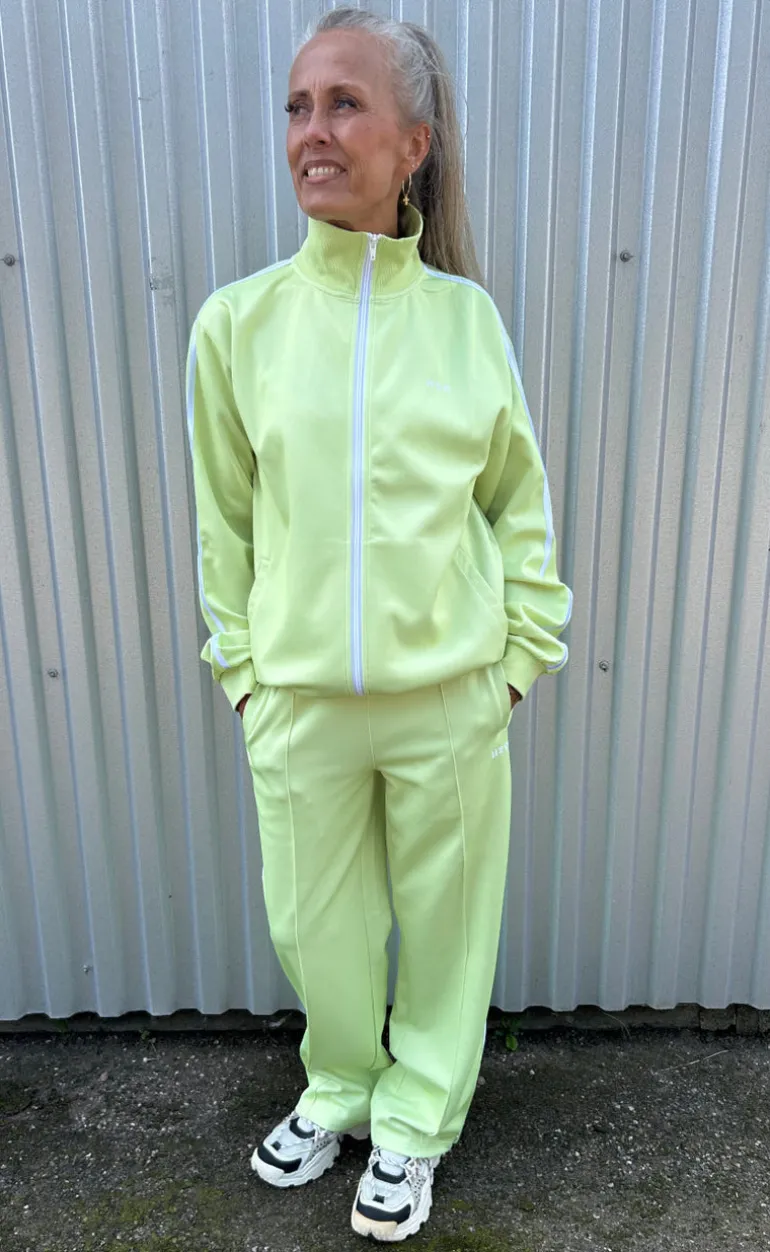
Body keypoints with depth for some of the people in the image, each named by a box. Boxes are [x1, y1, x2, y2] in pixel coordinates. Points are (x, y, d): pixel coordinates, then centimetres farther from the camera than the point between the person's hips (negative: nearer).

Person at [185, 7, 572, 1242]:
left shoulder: (465, 313, -2)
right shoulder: (238, 321, -1)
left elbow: (520, 500, 5)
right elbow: (223, 517, 5)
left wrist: (519, 655, 2)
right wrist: (240, 666, 5)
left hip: (449, 697, 0)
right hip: (298, 699, 1)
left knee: (445, 918, 14)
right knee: (314, 921, 16)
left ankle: (416, 1118, 41)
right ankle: (342, 1090, 46)